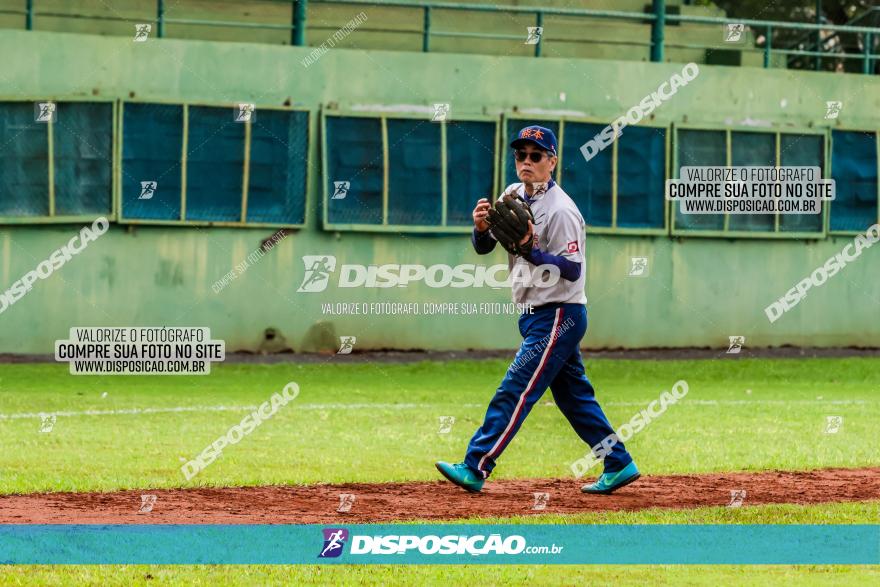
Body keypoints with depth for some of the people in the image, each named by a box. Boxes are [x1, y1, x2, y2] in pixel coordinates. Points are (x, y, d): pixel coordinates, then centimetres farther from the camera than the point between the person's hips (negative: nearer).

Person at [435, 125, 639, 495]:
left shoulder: (560, 211, -17)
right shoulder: (514, 196, 9)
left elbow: (572, 271, -20)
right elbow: (483, 246, 8)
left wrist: (530, 251, -31)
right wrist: (481, 227, -14)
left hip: (558, 317, -9)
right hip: (538, 315, 9)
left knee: (513, 392, -10)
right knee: (574, 397, 13)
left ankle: (474, 469, -10)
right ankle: (619, 465, 19)